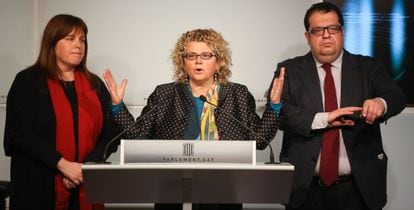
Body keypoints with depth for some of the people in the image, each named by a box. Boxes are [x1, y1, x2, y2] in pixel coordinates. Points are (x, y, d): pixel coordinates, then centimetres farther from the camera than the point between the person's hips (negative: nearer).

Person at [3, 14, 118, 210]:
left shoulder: (95, 84, 11)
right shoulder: (27, 81, 0)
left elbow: (110, 132, 5)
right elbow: (21, 133, -9)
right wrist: (63, 165, -16)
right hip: (40, 186, -3)